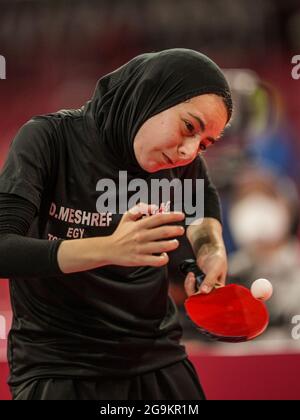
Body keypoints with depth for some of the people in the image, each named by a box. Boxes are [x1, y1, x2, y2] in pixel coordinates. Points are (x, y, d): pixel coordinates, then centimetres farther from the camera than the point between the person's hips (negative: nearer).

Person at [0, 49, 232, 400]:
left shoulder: (183, 159, -2)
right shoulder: (50, 138, -15)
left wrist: (211, 248, 0)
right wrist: (109, 249, -39)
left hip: (157, 362, 5)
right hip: (56, 369, -5)